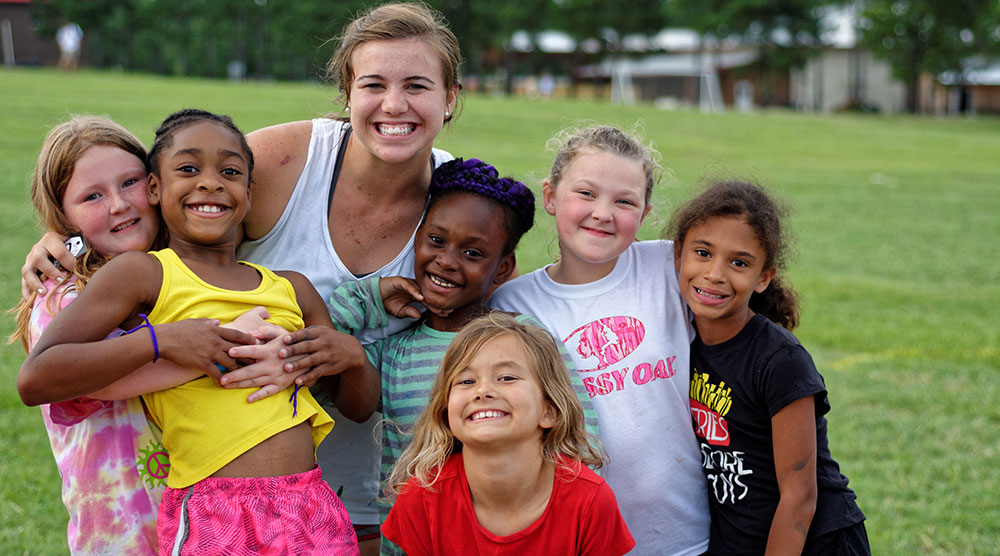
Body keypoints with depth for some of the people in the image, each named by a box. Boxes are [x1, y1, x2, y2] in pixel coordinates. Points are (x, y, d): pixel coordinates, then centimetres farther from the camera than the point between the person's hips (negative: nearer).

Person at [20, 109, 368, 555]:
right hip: (210, 517, -5)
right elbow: (36, 375, -9)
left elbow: (359, 407, 23)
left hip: (314, 513, 5)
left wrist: (349, 353, 1)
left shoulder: (292, 289, 16)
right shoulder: (143, 274, 2)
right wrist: (160, 339, -13)